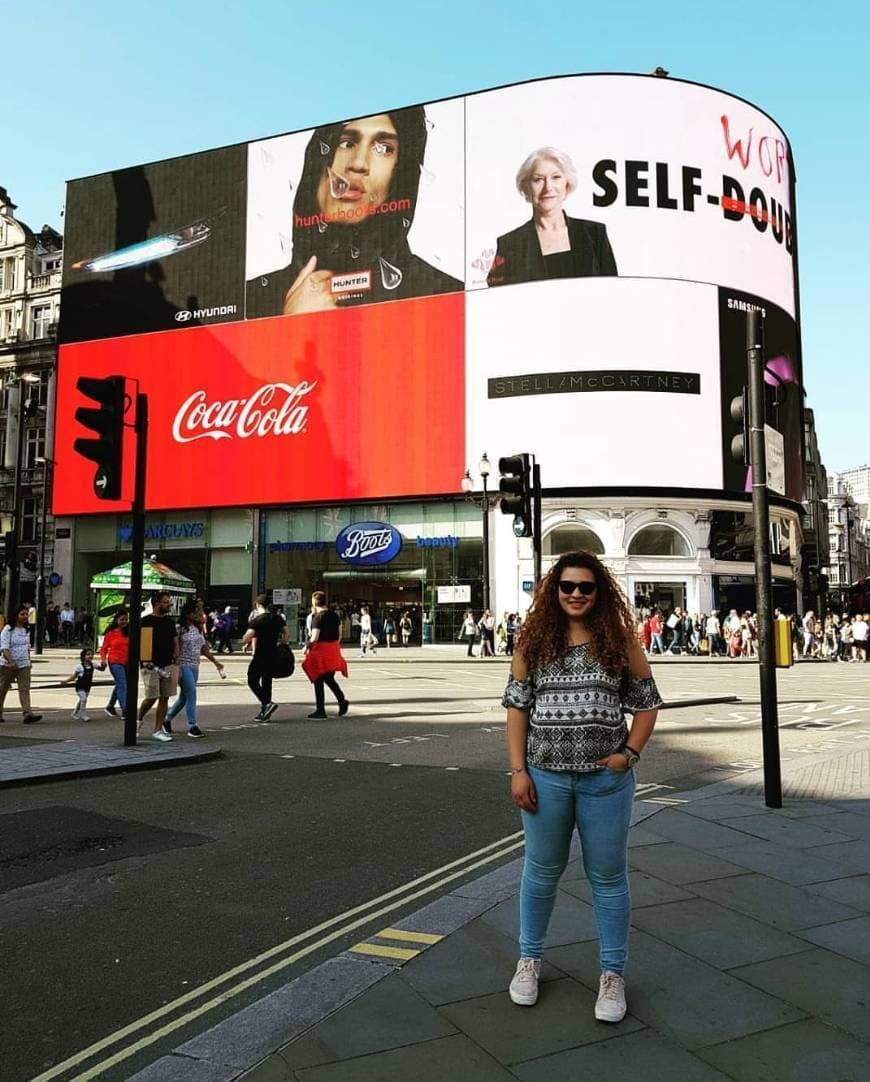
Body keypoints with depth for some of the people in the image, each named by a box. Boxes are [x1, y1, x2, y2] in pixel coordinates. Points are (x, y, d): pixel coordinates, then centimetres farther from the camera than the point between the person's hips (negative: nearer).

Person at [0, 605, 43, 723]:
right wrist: (11, 662, -31)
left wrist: (28, 660, 19)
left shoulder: (26, 630, 9)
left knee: (25, 689, -7)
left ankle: (27, 714, -16)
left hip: (24, 665, 5)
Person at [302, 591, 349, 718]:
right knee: (329, 679, 21)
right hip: (334, 649, 7)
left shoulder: (317, 617, -15)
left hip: (321, 650, -7)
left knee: (318, 681, 6)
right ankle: (342, 700, 4)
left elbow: (315, 637, -20)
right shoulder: (334, 615, 6)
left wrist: (307, 646, -5)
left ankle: (320, 711, 11)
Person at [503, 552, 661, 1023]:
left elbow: (646, 703, 4)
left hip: (606, 778, 0)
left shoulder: (620, 639, -2)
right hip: (546, 776, 1)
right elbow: (517, 707, 1)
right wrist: (518, 770, -4)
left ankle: (612, 973, 28)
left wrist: (629, 754, -8)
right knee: (541, 870, 16)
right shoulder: (534, 640, -1)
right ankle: (529, 958, 36)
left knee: (608, 876, 11)